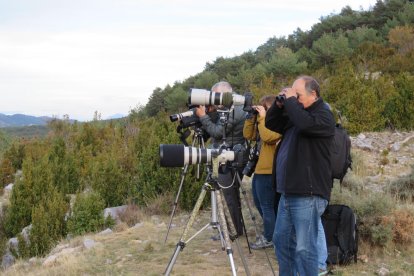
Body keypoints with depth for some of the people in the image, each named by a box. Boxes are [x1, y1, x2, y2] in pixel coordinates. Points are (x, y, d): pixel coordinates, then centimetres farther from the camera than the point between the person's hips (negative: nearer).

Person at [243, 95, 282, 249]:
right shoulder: (266, 122, 15)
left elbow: (268, 137, -29)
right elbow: (248, 135, 12)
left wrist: (262, 118, -21)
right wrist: (252, 118, 2)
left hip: (268, 171, -10)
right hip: (259, 170, 10)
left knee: (267, 206, -2)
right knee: (259, 203, 19)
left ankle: (269, 238, 8)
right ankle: (270, 231, 31)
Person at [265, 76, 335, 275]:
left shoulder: (323, 116, -9)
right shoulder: (295, 115, 16)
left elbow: (305, 123, -29)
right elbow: (270, 124, 22)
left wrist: (290, 101, -15)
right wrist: (279, 104, 5)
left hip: (308, 195, -9)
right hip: (288, 193, 9)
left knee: (304, 248, -8)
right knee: (282, 240, 16)